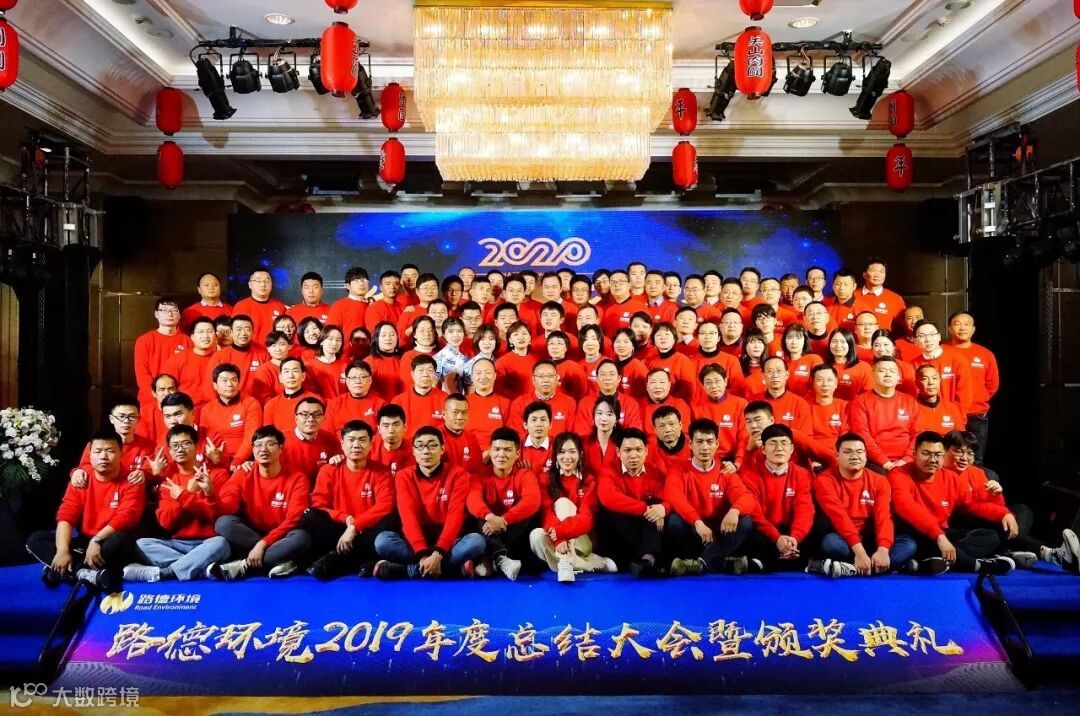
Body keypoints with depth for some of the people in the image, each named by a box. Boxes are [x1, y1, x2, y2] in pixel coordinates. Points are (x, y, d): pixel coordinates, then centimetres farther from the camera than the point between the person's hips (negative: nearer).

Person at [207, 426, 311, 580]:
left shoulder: (297, 479, -8)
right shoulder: (242, 475, 0)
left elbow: (294, 520, -16)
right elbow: (224, 510, -10)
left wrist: (263, 543, -25)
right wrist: (210, 494, -31)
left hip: (280, 540, -2)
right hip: (246, 538, 2)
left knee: (302, 537, -34)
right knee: (223, 523, -25)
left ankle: (244, 565, -25)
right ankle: (278, 560, -28)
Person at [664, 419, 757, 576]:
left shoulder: (726, 472, 4)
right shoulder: (680, 472, -3)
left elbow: (746, 497, -11)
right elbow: (672, 498, -23)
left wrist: (734, 510, -36)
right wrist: (697, 522, -38)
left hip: (719, 535, 2)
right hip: (692, 533, -2)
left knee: (745, 521, -23)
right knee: (674, 521, -31)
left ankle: (701, 563, -28)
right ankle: (724, 563, -23)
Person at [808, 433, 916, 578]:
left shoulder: (879, 481, 2)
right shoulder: (825, 480, -9)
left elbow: (883, 517, -12)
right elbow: (839, 516, -21)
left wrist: (883, 549, -31)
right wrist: (858, 550, -33)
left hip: (870, 539, 4)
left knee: (909, 544, -20)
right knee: (831, 543, -37)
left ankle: (848, 569, -32)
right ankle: (895, 564, -26)